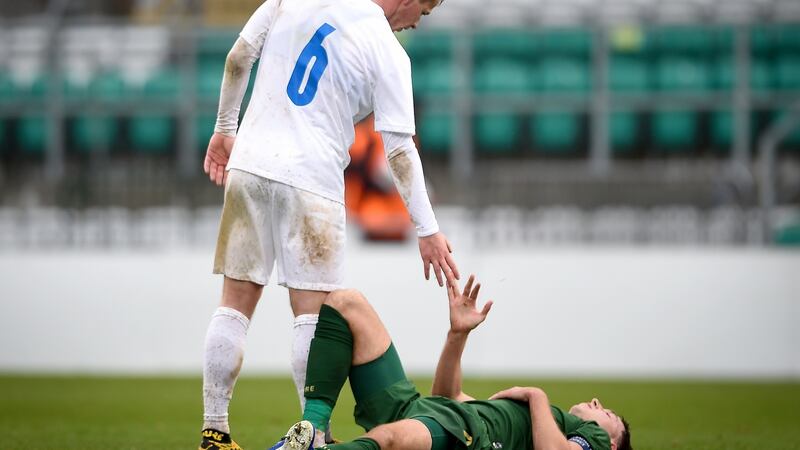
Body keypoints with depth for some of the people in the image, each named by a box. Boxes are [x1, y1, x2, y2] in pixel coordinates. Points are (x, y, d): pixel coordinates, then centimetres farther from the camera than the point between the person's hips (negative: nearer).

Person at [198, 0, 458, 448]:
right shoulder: (389, 54, -6)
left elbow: (239, 58, 11)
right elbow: (400, 150, -6)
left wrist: (226, 128, 23)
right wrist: (428, 231, -2)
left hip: (248, 165, 5)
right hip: (310, 181, -5)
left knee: (237, 303, 8)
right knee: (313, 311, -1)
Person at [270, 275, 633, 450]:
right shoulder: (520, 414, 44)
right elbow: (448, 396, 40)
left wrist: (538, 397, 8)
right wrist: (458, 334, 26)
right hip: (414, 407, 9)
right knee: (346, 303, -1)